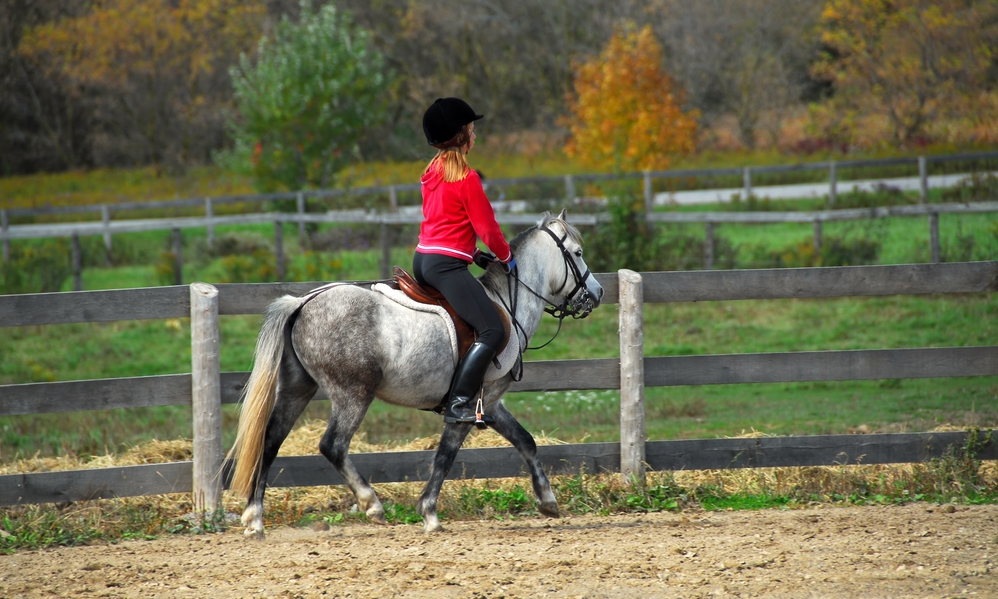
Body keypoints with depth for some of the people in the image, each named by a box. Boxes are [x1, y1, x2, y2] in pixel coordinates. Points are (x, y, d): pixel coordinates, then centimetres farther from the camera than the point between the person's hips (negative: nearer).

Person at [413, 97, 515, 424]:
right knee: (493, 331, -16)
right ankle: (457, 403, -23)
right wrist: (506, 257, 7)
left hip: (422, 259, 10)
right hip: (447, 264, -10)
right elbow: (487, 227, -10)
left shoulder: (432, 173, 14)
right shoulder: (466, 178, -12)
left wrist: (471, 253, 20)